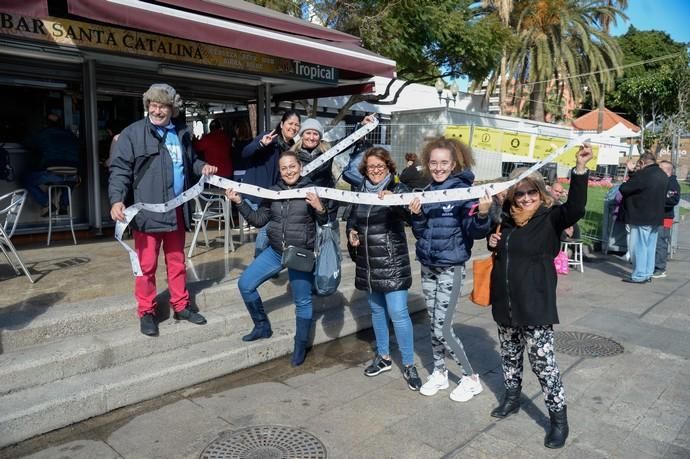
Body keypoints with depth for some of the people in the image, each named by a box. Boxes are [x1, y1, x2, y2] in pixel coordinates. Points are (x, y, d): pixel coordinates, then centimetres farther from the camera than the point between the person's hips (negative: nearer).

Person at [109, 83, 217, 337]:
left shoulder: (181, 134, 13)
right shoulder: (133, 133, -4)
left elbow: (190, 161, 29)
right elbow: (120, 169, -10)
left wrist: (202, 167, 6)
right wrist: (117, 200, -23)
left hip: (177, 210, 5)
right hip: (147, 211, -5)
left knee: (177, 261, 15)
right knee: (147, 265, 2)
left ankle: (181, 305, 29)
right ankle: (146, 312, 17)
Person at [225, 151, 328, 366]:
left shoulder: (312, 190, -9)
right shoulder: (273, 191, 2)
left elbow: (325, 223, -7)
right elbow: (259, 220, 5)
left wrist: (319, 208, -27)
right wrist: (240, 202, -3)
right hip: (275, 251, 5)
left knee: (303, 301, 7)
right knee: (245, 284, 4)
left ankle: (300, 346, 27)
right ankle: (262, 326, 25)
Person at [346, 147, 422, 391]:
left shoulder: (398, 189, -8)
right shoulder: (360, 191, 7)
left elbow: (404, 213, -27)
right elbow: (352, 219, 19)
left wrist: (392, 202, -48)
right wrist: (351, 232, -3)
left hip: (392, 262, -5)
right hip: (367, 262, 5)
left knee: (398, 312, -6)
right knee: (377, 310, 16)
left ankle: (409, 365, 8)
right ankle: (383, 357, 32)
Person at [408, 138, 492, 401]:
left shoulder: (464, 191, -13)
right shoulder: (427, 192, 4)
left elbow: (475, 232, -18)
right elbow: (419, 233, 7)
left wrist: (483, 214, -37)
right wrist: (416, 214, -12)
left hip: (451, 268, -6)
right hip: (428, 266, 6)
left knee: (442, 328, -3)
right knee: (433, 323, 15)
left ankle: (471, 378, 16)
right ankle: (439, 372, 32)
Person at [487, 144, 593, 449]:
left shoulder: (550, 219, -9)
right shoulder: (507, 222, 7)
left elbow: (575, 208, -30)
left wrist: (580, 167, -40)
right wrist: (493, 244, 0)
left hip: (535, 307, -6)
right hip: (505, 305, 6)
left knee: (543, 361, -1)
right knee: (509, 355, 20)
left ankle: (558, 417, 15)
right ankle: (512, 398, 40)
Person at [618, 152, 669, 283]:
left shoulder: (643, 174, -18)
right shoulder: (663, 175, 11)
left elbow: (623, 189, -17)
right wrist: (633, 172, 26)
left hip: (641, 218, -9)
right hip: (656, 218, 9)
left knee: (638, 247, -2)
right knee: (650, 247, 13)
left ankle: (639, 276, 0)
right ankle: (648, 274, 19)